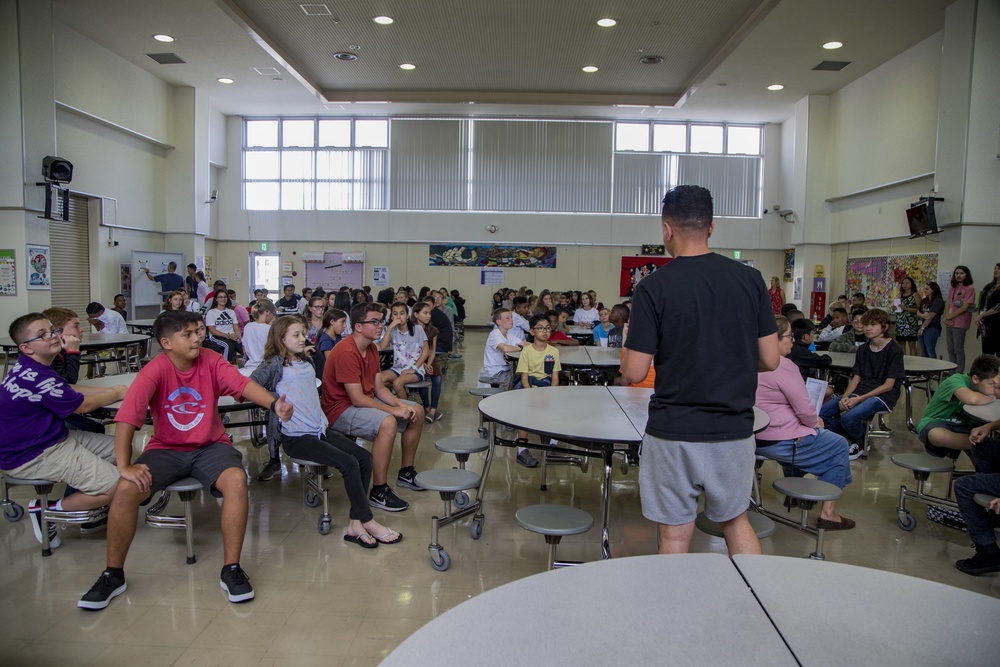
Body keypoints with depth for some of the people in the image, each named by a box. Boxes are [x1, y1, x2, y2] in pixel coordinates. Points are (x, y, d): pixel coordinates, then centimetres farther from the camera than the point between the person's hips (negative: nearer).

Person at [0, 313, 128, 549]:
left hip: (53, 438, 10)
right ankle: (48, 511, 3)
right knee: (114, 485, -16)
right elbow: (83, 406, -15)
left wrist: (110, 390, 2)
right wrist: (117, 394, 1)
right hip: (32, 456, -10)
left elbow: (71, 390, 14)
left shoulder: (31, 368, 4)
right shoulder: (35, 378, -26)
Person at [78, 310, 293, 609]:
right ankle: (113, 575, 0)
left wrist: (274, 403, -40)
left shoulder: (211, 361, -6)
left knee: (237, 480, -28)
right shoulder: (154, 371, -13)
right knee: (126, 489, -24)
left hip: (210, 447, 1)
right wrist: (124, 466, -30)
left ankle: (231, 569, -15)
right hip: (166, 449, 0)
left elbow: (242, 383, -21)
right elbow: (127, 416, -21)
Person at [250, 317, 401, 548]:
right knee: (349, 464, -21)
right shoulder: (275, 365, -4)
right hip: (296, 437, -8)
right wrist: (275, 399, -13)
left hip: (320, 429, 8)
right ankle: (368, 522, -9)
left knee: (365, 458, -8)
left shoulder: (307, 362, 18)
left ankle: (356, 524, -8)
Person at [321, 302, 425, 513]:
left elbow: (379, 388, 6)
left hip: (366, 401, 10)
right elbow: (357, 399, -27)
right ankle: (378, 492, -24)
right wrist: (394, 410, -23)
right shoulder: (346, 353, -25)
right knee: (387, 422, -36)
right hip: (341, 410, -10)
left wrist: (401, 405, -10)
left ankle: (406, 473, 22)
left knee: (417, 412, 9)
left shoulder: (371, 348, 6)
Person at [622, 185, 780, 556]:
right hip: (734, 428, 4)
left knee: (675, 534, 11)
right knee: (736, 521, 23)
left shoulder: (654, 287, -12)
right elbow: (770, 360, 1)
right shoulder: (750, 279, -2)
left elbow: (635, 372, -12)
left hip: (673, 431, -3)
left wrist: (625, 357, 9)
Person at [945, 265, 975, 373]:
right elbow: (947, 305, 13)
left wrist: (949, 317, -10)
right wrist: (947, 318, -4)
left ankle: (959, 373, -3)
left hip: (959, 325, -7)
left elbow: (964, 307, -12)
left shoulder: (969, 289, -4)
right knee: (950, 350, 10)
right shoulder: (952, 289, 19)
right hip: (949, 324, 7)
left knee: (958, 350, -6)